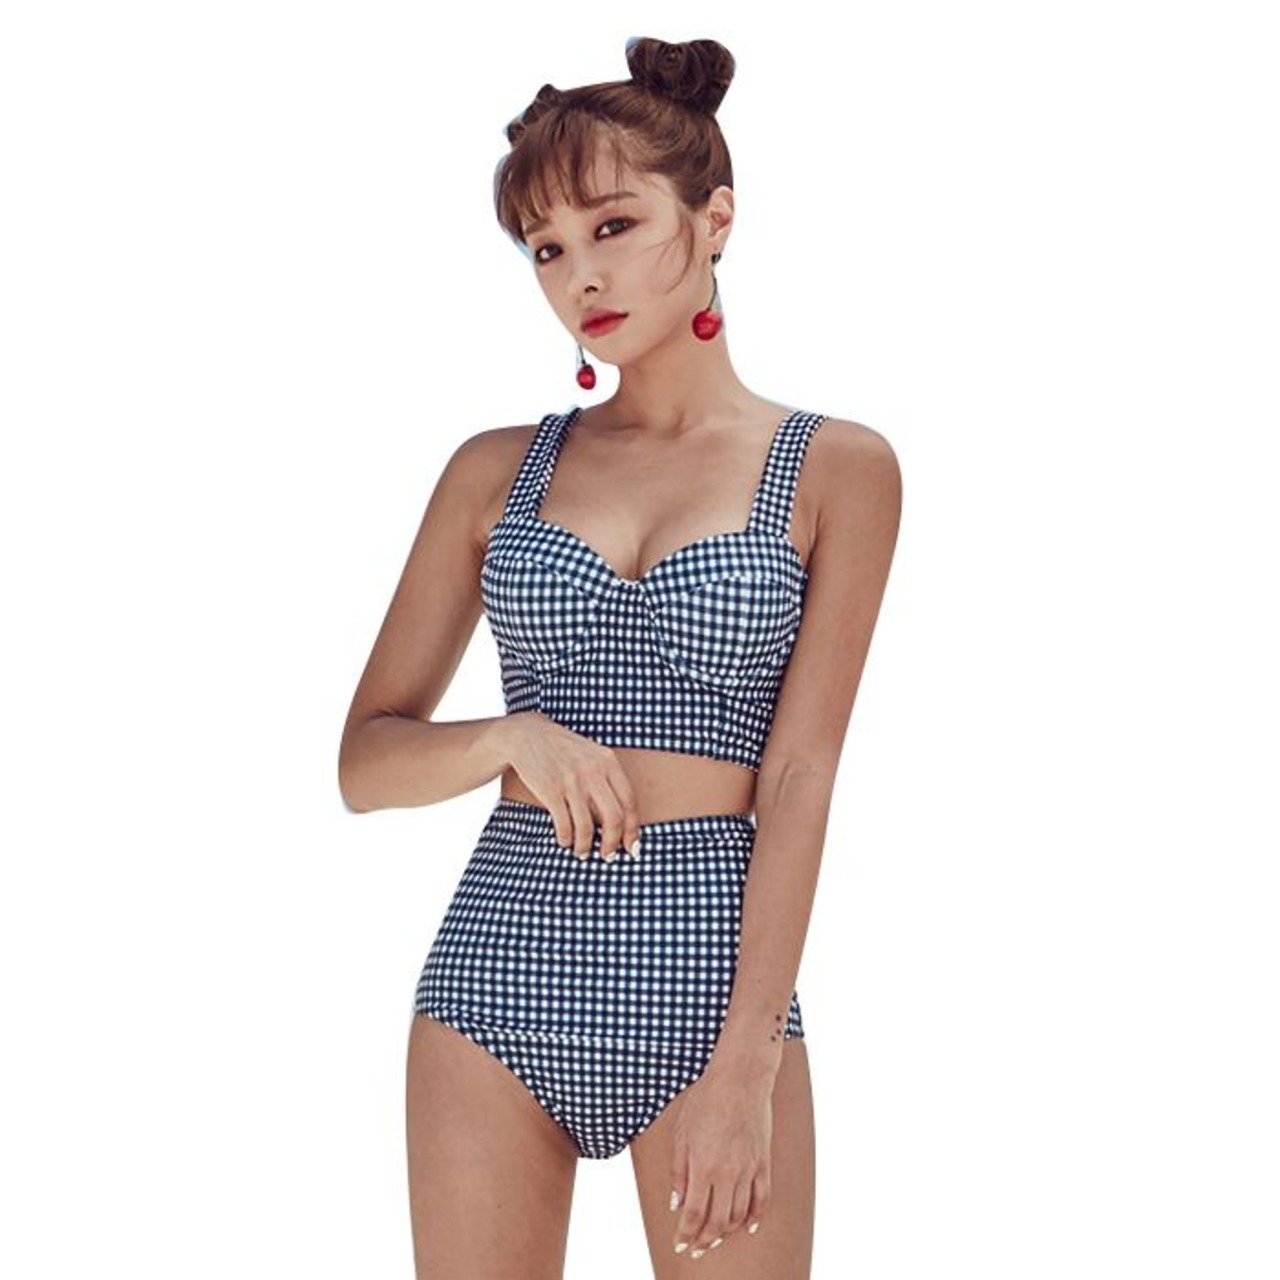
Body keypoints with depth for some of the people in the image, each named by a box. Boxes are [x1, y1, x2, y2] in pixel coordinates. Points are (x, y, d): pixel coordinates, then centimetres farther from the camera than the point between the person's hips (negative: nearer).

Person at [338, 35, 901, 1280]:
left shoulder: (834, 467, 2)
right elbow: (366, 760, 9)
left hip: (714, 967, -2)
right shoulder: (498, 471, 9)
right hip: (502, 954, 2)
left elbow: (800, 776, -5)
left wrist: (745, 1060, -13)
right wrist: (516, 738, -12)